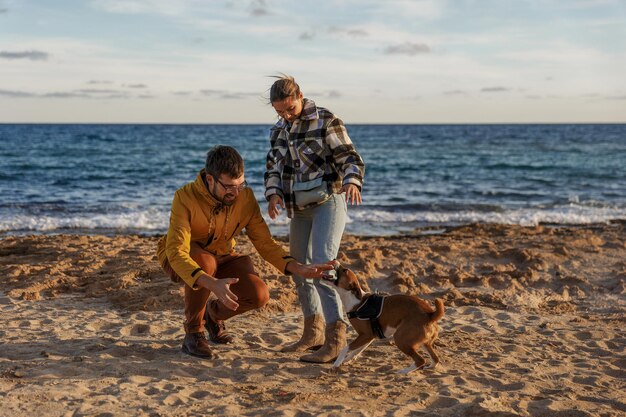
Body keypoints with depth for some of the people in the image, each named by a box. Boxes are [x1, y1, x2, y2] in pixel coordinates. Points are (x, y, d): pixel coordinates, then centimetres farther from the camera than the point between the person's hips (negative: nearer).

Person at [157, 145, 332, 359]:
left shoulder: (245, 197, -17)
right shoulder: (186, 198, -30)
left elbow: (265, 243, -13)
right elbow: (177, 253, -38)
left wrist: (300, 268, -29)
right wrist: (212, 284, -54)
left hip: (221, 257, 4)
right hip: (178, 258, -4)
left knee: (259, 294, -21)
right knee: (205, 262, -40)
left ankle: (214, 312, 14)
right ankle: (193, 332, -16)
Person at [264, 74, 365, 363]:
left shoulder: (326, 121, -8)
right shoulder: (279, 130, 11)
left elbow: (350, 158, -10)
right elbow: (273, 167, 12)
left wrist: (351, 182, -32)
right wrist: (273, 194, -9)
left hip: (328, 202, -7)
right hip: (300, 208, 7)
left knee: (321, 264, -21)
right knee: (298, 269, 11)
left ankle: (335, 337, -21)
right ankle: (313, 333, 26)